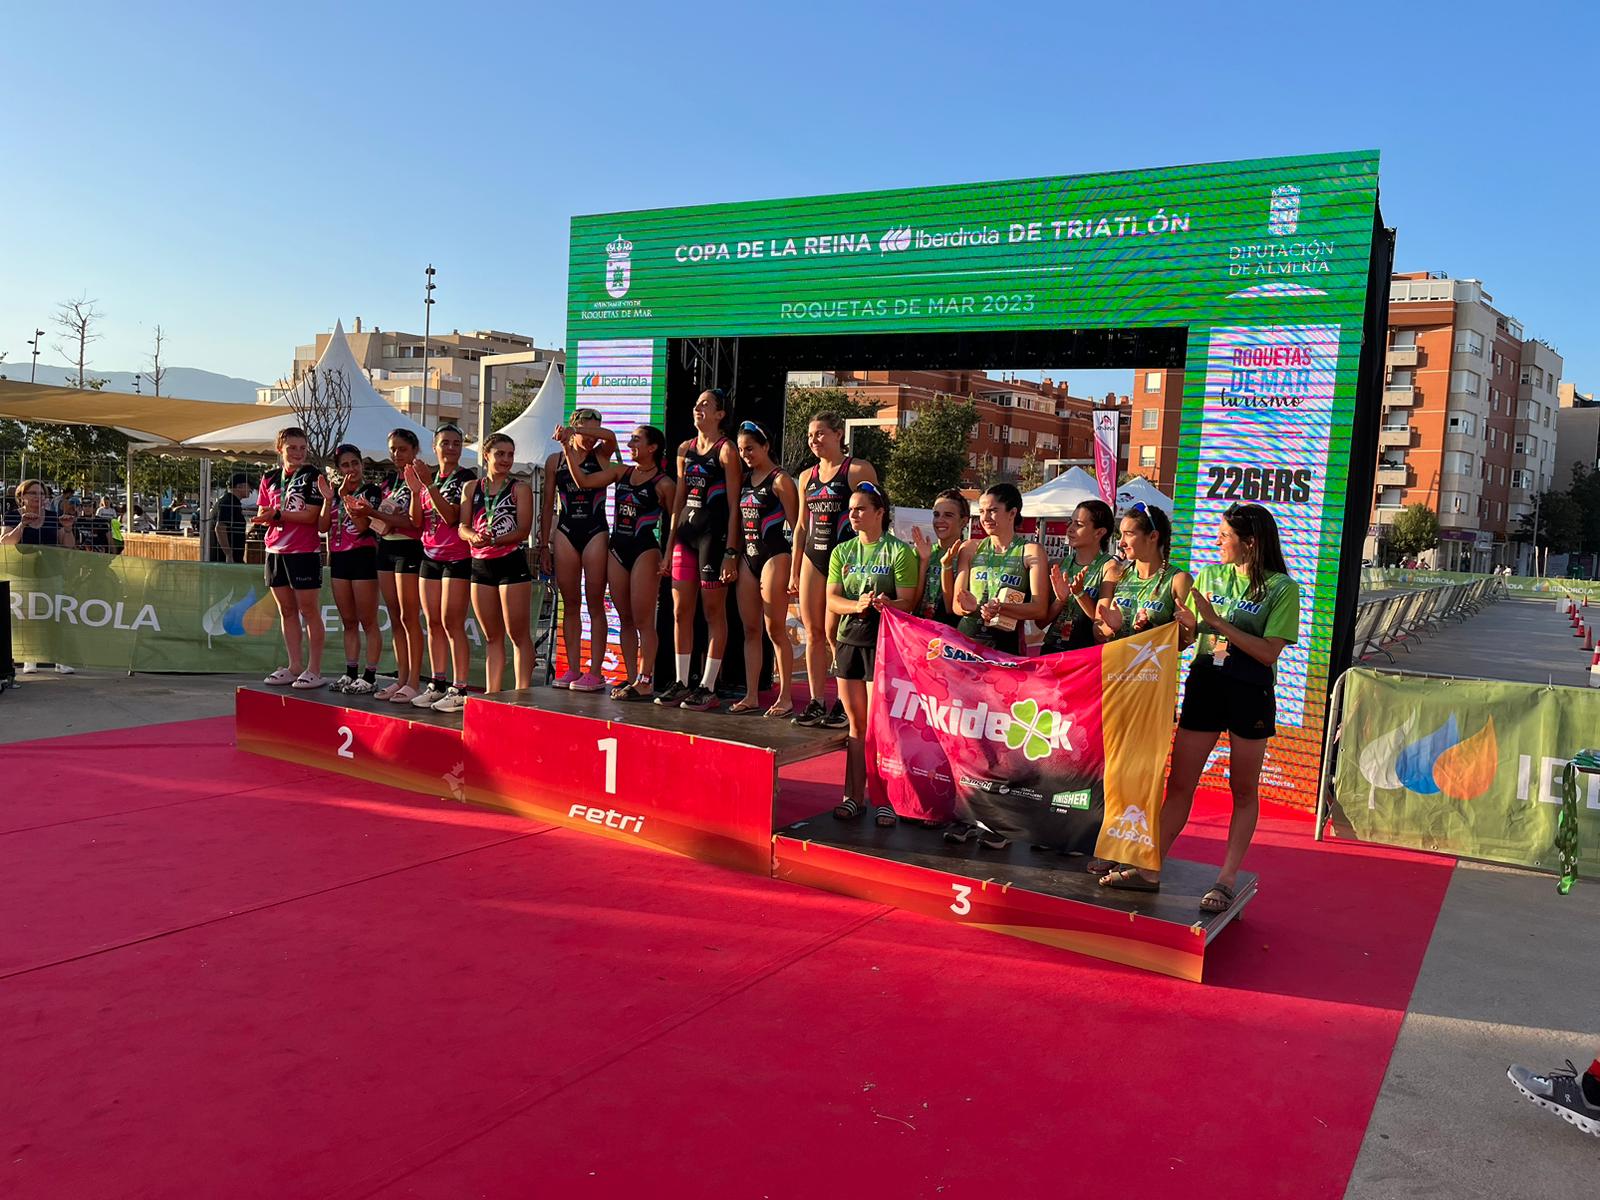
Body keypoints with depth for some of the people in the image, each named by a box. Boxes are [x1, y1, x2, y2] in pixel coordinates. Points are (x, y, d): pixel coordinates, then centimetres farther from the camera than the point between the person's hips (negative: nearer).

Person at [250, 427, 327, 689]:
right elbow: (264, 514, 11)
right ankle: (294, 667, 17)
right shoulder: (270, 477, 11)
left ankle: (314, 670, 1)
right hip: (276, 550, 6)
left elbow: (311, 516, -13)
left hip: (305, 552, -6)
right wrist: (267, 518, -11)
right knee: (286, 610, 10)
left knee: (309, 610, -3)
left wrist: (278, 514, -14)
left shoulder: (312, 476, -6)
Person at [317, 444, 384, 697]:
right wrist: (328, 499, -6)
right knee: (348, 622, 11)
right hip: (339, 558, 7)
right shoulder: (334, 491, 13)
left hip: (363, 557, -6)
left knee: (368, 621, -5)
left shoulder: (371, 491, -4)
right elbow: (323, 526, 4)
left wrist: (346, 497, -20)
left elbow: (363, 525, -16)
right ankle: (350, 674, 17)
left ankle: (369, 677, -2)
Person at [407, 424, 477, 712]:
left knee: (452, 623, -9)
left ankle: (459, 689, -6)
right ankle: (436, 685, 15)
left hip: (458, 557, -6)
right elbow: (417, 522, 8)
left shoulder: (467, 479, -5)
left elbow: (452, 516, -17)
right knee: (433, 623, 8)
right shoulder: (427, 477, 14)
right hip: (430, 556, 6)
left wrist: (430, 485, -21)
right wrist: (415, 491, -6)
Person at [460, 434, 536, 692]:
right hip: (480, 565, 4)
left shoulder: (520, 489, 1)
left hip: (512, 563, -4)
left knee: (519, 635, -4)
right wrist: (474, 536, -18)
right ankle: (492, 694, 17)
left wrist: (494, 540, -22)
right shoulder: (471, 488, 12)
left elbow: (523, 530, -8)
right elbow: (463, 527, 5)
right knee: (492, 637, 11)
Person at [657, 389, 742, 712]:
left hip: (714, 532, -7)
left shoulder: (726, 450, -5)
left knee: (713, 612, 0)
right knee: (681, 612, 7)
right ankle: (681, 683, 15)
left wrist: (731, 552, -14)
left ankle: (707, 688, 6)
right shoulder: (685, 449, 14)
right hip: (686, 531, 7)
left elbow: (734, 506, -8)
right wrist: (669, 546, 15)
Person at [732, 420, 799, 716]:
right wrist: (733, 557, 13)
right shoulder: (746, 480, 14)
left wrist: (792, 569, -14)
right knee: (750, 630, 8)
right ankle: (751, 696, 13)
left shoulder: (780, 480, -7)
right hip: (748, 557, 7)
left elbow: (795, 525, -9)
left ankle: (785, 698, 3)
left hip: (774, 557, -7)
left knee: (775, 630, -5)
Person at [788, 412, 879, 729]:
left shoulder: (859, 471, -3)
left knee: (834, 633, -9)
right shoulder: (807, 477, 16)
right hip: (813, 558, 6)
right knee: (813, 632, 5)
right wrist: (794, 572, 18)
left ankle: (845, 703, 3)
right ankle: (816, 703, 11)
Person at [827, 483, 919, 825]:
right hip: (849, 639, 5)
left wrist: (886, 604, -29)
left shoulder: (899, 551, -2)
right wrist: (857, 605, -15)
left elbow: (907, 601, -7)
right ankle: (854, 796, 17)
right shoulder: (842, 551, 13)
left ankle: (884, 800, 1)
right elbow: (831, 600, 5)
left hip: (884, 642, -5)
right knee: (856, 723, 10)